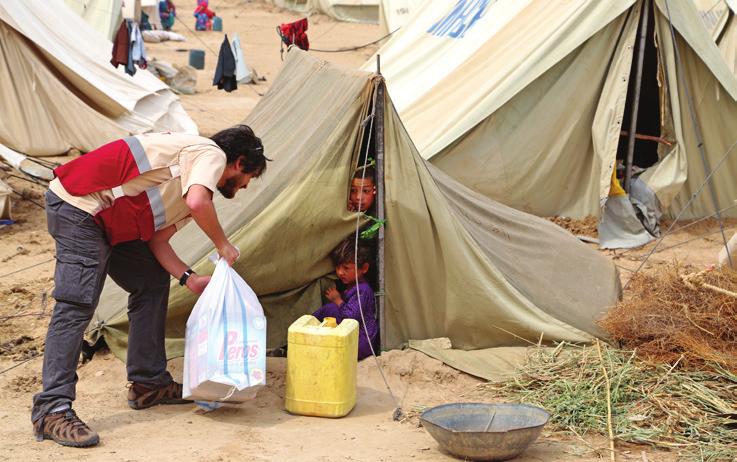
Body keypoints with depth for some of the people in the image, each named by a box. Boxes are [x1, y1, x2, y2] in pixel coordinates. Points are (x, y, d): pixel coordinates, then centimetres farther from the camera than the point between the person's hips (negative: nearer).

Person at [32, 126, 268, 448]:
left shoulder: (189, 179, 23)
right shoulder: (211, 154, -6)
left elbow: (156, 239, 17)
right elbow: (197, 203, -27)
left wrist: (190, 279, 6)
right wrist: (223, 245, -12)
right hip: (78, 207, -11)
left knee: (153, 283, 16)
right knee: (76, 306, -16)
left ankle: (148, 384, 22)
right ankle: (52, 411, -17)